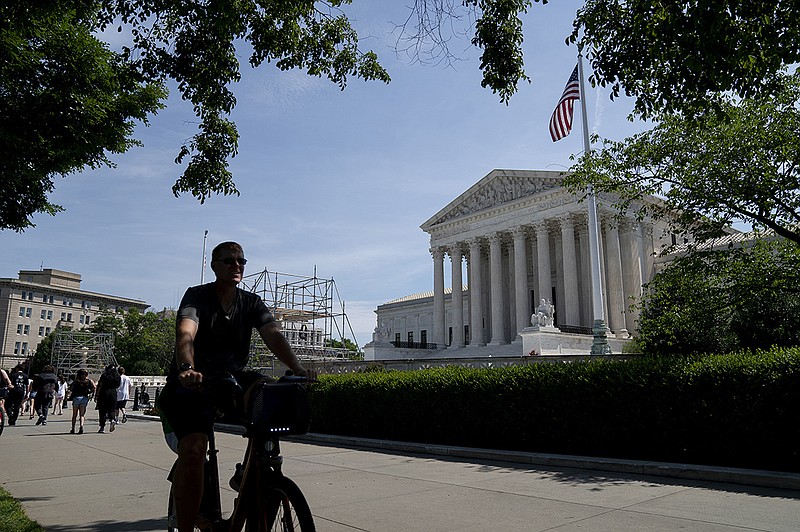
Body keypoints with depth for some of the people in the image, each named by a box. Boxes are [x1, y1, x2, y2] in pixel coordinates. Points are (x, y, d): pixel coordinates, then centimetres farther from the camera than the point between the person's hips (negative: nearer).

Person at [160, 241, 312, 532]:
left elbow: (273, 335, -13)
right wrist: (186, 368, -47)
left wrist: (297, 368, -32)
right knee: (193, 448, -24)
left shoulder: (252, 302, 3)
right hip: (193, 380, -3)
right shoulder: (197, 295, -7)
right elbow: (185, 334, -25)